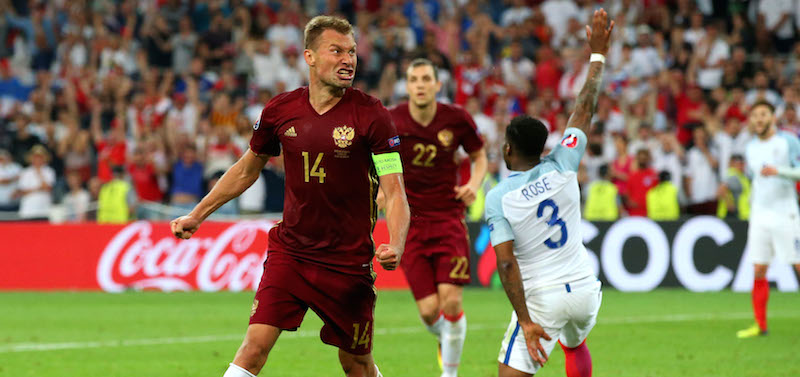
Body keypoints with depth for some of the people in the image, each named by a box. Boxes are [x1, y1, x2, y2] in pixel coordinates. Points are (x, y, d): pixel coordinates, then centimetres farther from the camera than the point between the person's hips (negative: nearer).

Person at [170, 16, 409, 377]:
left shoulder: (370, 114, -9)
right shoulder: (280, 110, -1)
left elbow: (394, 192, -11)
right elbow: (247, 169, 17)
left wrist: (394, 246, -30)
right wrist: (197, 215, 16)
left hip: (349, 262, -2)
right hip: (289, 250, 2)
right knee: (254, 348, -13)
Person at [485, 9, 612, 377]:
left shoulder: (498, 198, -11)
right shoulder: (561, 168, -3)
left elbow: (506, 263, -16)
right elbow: (584, 111, 8)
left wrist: (525, 321, -14)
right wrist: (598, 55, 18)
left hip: (542, 298, -5)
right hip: (582, 288, 5)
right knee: (575, 345, 33)